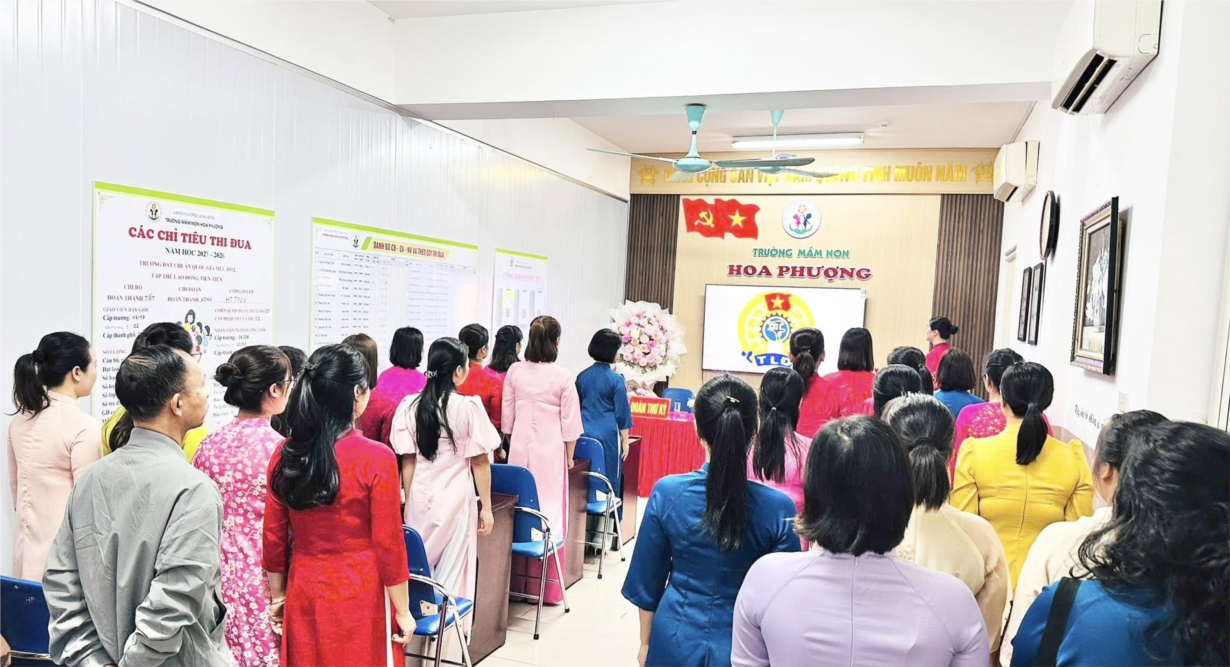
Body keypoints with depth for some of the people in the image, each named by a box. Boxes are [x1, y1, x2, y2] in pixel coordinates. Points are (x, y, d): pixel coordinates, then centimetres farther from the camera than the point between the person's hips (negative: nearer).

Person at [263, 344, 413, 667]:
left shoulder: (284, 456, -5)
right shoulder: (377, 458, -19)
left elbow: (273, 539, 3)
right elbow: (388, 545, -14)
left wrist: (277, 596, 16)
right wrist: (402, 611, -3)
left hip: (304, 592, 4)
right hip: (360, 597, -4)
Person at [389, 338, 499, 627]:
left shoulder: (410, 405, -1)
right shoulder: (469, 406, -12)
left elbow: (408, 461, 3)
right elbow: (480, 462, -8)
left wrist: (408, 502, 12)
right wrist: (486, 507, 0)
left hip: (420, 498, 4)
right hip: (455, 498, -3)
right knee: (451, 571, 8)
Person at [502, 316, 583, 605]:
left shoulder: (515, 372, -1)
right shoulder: (563, 376, -10)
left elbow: (507, 416, 6)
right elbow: (569, 422, -5)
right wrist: (569, 455, 7)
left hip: (520, 448, 3)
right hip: (550, 450, -3)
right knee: (550, 511, 5)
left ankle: (517, 579, 21)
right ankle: (547, 585, 12)